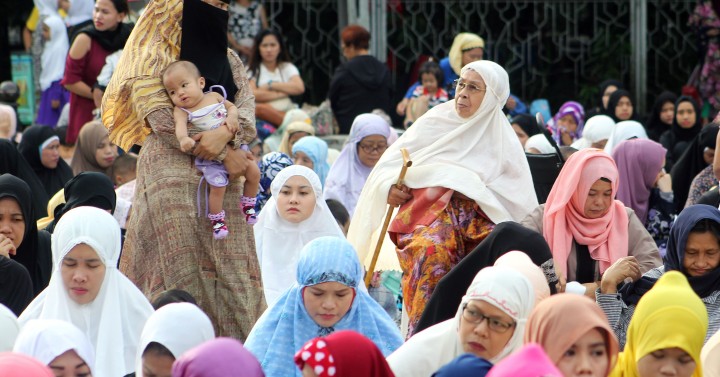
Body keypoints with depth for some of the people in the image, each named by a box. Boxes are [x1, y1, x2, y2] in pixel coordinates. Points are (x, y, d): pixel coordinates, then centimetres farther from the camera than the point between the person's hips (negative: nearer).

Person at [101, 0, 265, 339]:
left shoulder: (226, 58, 17)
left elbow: (245, 101, 3)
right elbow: (164, 122, -12)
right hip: (173, 174, -6)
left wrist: (225, 133, -20)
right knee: (182, 272, -8)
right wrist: (224, 155, -15)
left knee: (232, 268, 1)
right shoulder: (152, 60, -3)